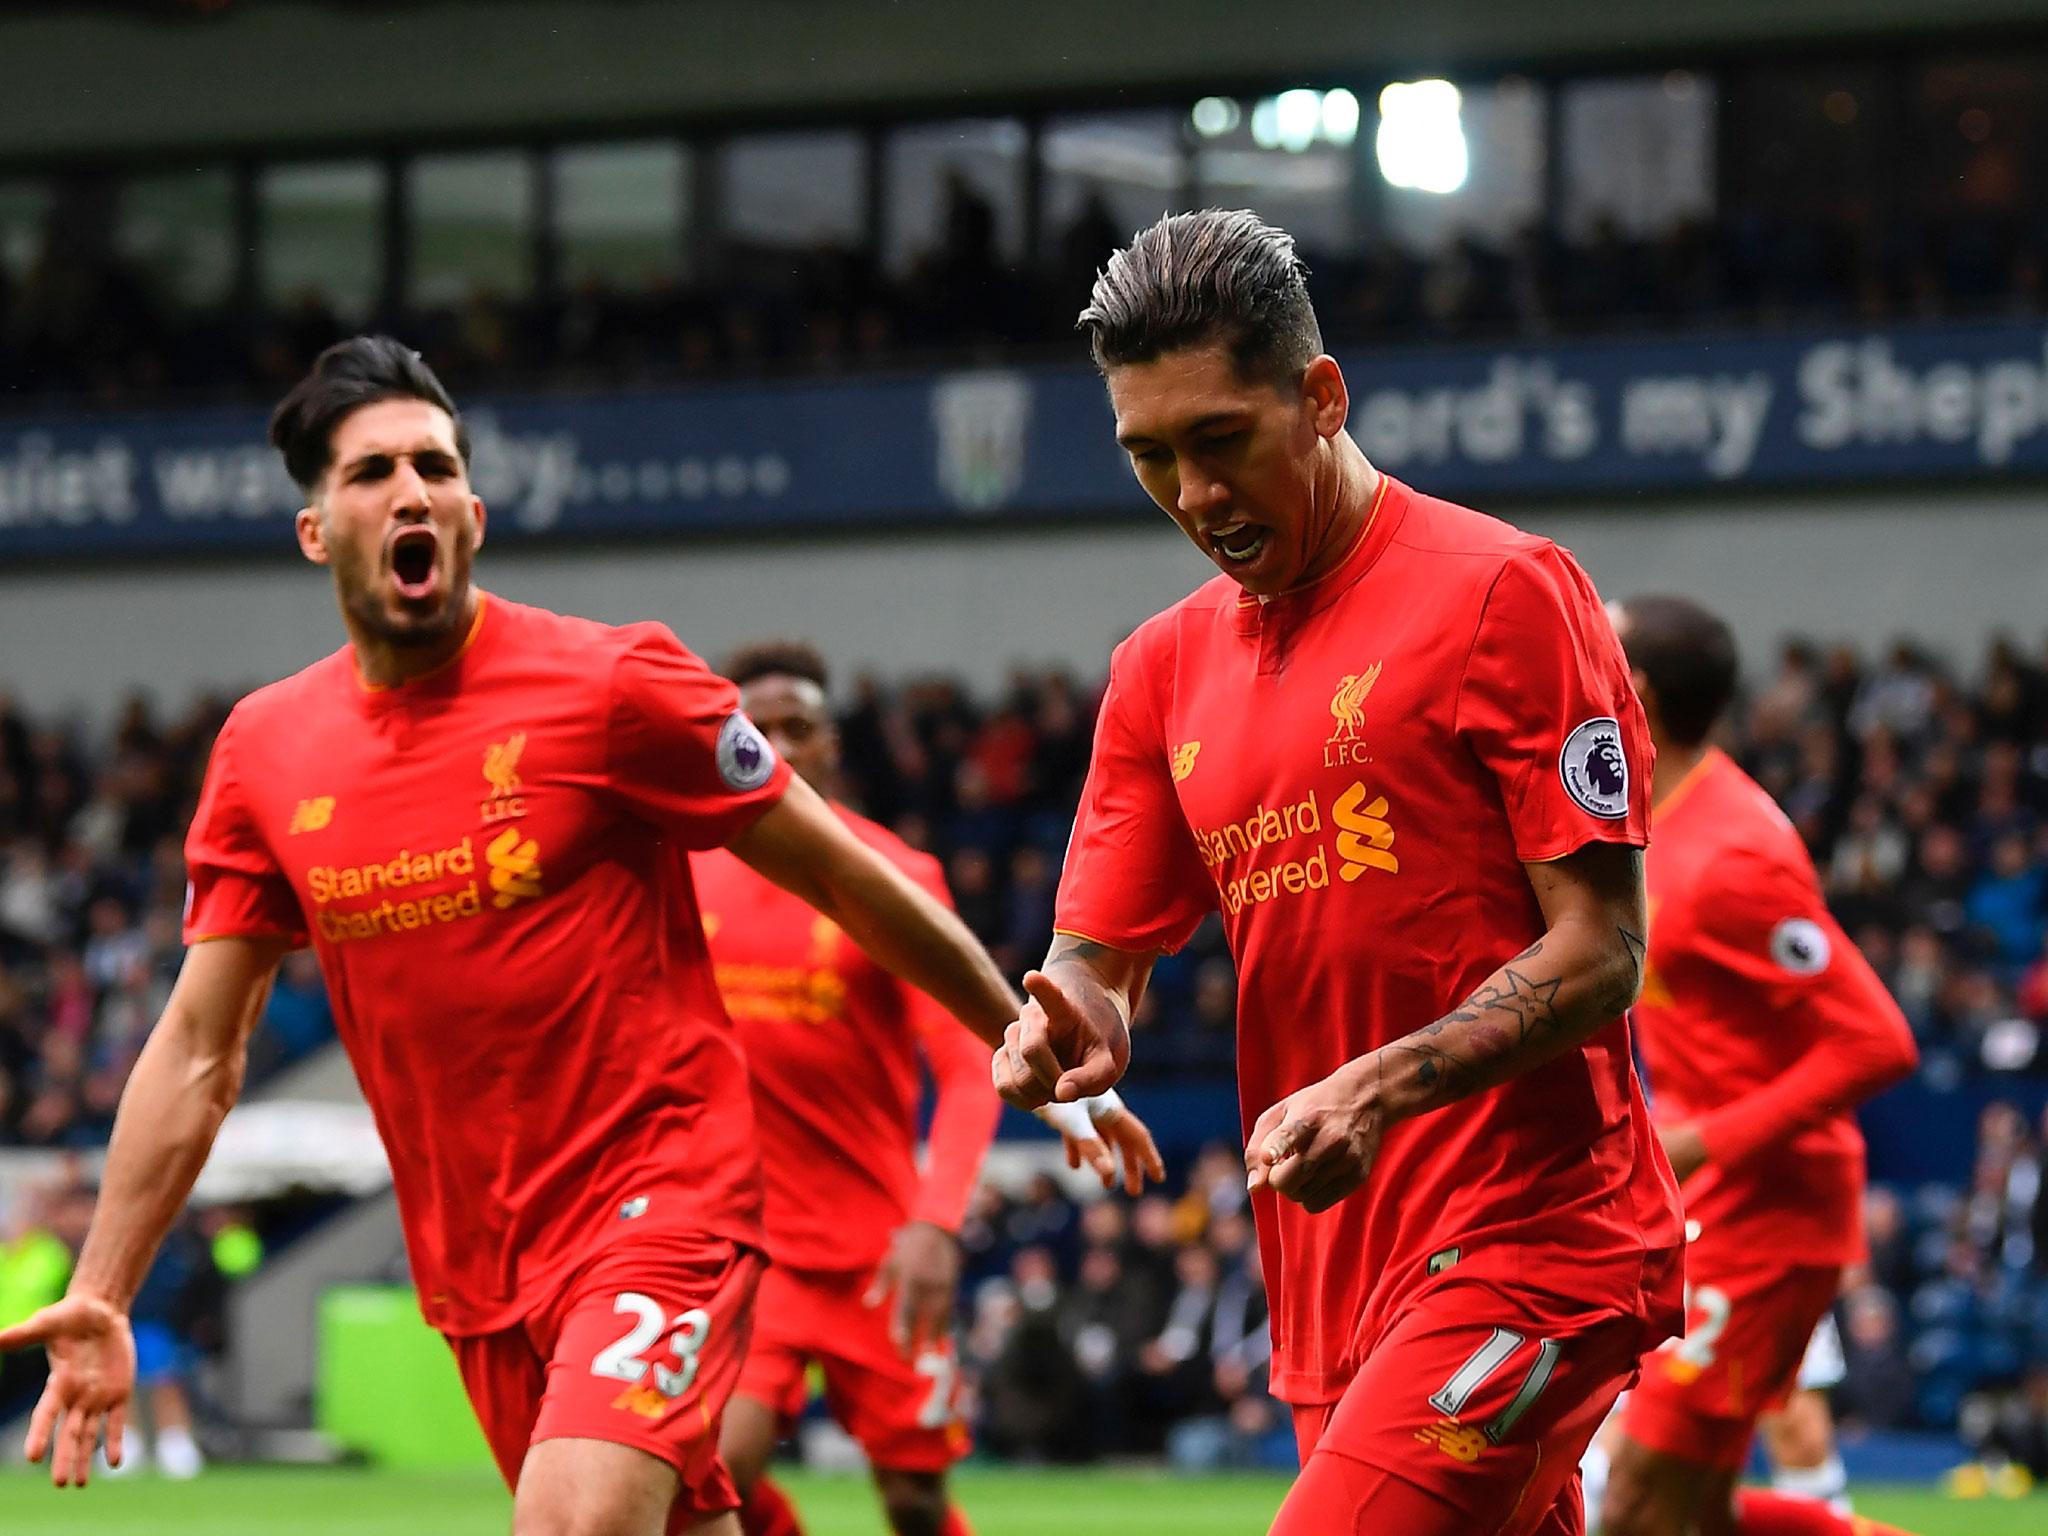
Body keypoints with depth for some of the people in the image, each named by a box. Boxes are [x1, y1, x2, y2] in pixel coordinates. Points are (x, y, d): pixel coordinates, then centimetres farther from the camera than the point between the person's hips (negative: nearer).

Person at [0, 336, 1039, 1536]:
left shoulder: (608, 686, -9)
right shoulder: (264, 752, 4)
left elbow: (842, 876, -1)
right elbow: (199, 1048, 10)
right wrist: (101, 1294, 5)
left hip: (659, 1206, -5)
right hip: (475, 1264, 5)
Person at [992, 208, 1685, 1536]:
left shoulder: (1502, 592, -5)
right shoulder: (1164, 668, 15)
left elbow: (1600, 952, -10)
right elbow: (1100, 960, 14)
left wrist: (1381, 1088, -23)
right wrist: (1071, 1022, -11)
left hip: (1525, 1245, -7)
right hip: (1335, 1274, 7)